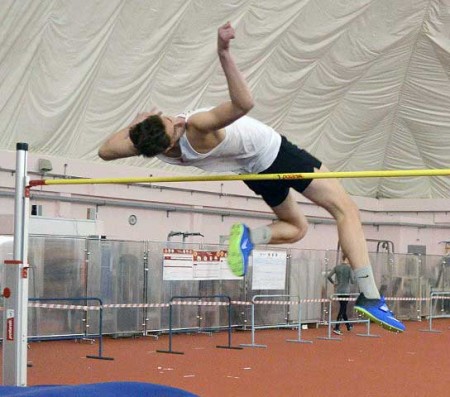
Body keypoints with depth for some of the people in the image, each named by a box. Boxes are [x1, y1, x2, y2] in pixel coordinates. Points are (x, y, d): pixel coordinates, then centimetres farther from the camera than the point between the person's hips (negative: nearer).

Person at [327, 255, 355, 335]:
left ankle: (348, 326, 34)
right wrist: (353, 276, 7)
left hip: (338, 291, 6)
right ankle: (336, 328, -7)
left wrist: (333, 283, 12)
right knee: (342, 309, -1)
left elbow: (328, 276, -1)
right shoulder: (349, 268, -12)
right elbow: (352, 281, -12)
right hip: (346, 291, -6)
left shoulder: (337, 267, 2)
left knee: (343, 308, 18)